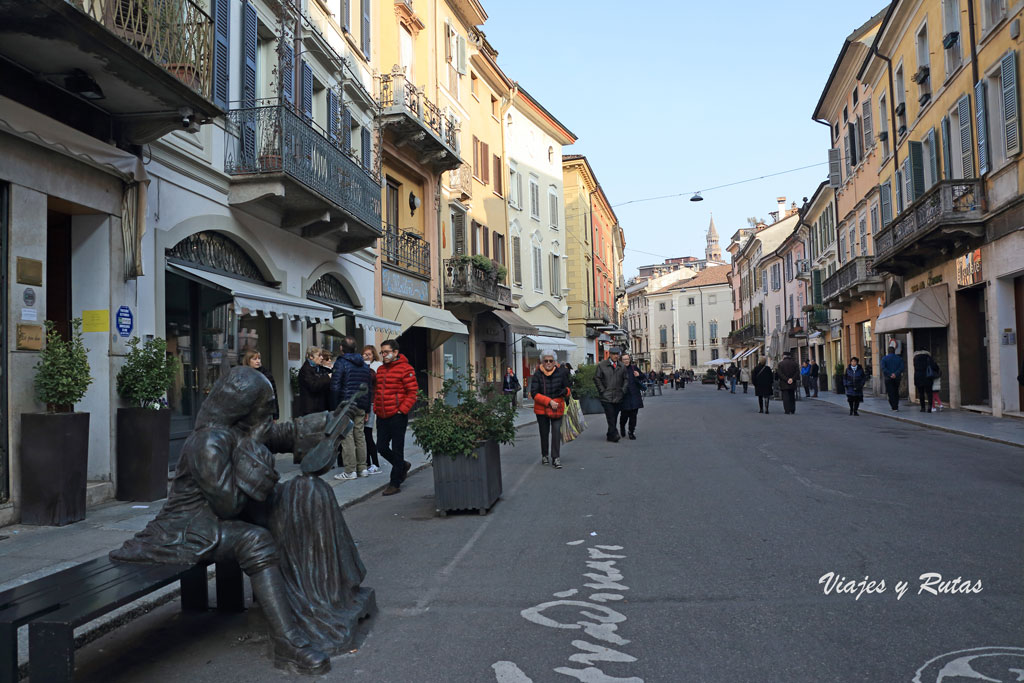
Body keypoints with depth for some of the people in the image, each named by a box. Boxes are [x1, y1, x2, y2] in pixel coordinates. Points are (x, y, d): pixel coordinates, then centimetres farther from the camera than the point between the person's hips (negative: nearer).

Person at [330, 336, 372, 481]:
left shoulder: (341, 363, -6)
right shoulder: (365, 365, 15)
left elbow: (335, 387, -12)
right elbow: (369, 389, 17)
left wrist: (334, 409, -8)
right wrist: (367, 411, 20)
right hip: (361, 406, 6)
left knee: (347, 437, -4)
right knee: (360, 436, 11)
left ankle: (350, 471, -4)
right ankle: (362, 468, 14)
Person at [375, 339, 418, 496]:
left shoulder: (405, 369, -8)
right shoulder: (380, 370, 14)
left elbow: (412, 392, -11)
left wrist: (402, 410, -15)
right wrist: (376, 407, 12)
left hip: (397, 416, -7)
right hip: (382, 417, 7)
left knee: (397, 450, -1)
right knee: (381, 447, 9)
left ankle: (395, 483, 8)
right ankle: (403, 466, 33)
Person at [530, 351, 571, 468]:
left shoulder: (560, 373, -1)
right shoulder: (537, 375, -6)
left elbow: (567, 387, 13)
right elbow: (534, 393, -11)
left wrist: (565, 391, -12)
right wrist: (549, 402, -19)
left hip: (557, 407, 0)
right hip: (541, 408, 0)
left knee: (557, 432, -9)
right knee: (544, 433, 11)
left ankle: (556, 458, -5)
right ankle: (544, 455, 31)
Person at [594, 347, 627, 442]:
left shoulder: (621, 366, 11)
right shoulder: (602, 365, -1)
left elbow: (625, 379, 19)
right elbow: (596, 378, 1)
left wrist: (623, 389, 6)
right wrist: (602, 390, -5)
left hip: (618, 397, 4)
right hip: (606, 396, -4)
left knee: (614, 417, 8)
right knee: (610, 416, -13)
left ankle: (610, 435, 18)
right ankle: (614, 434, -14)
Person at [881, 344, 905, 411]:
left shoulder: (884, 358, -3)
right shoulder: (899, 358, 4)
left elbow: (883, 368, -15)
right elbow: (902, 367, -9)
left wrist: (889, 374, -15)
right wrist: (896, 374, -15)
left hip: (888, 378, -3)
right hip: (897, 378, 3)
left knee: (891, 393, -1)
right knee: (896, 392, 15)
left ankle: (894, 407, -9)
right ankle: (896, 407, 18)